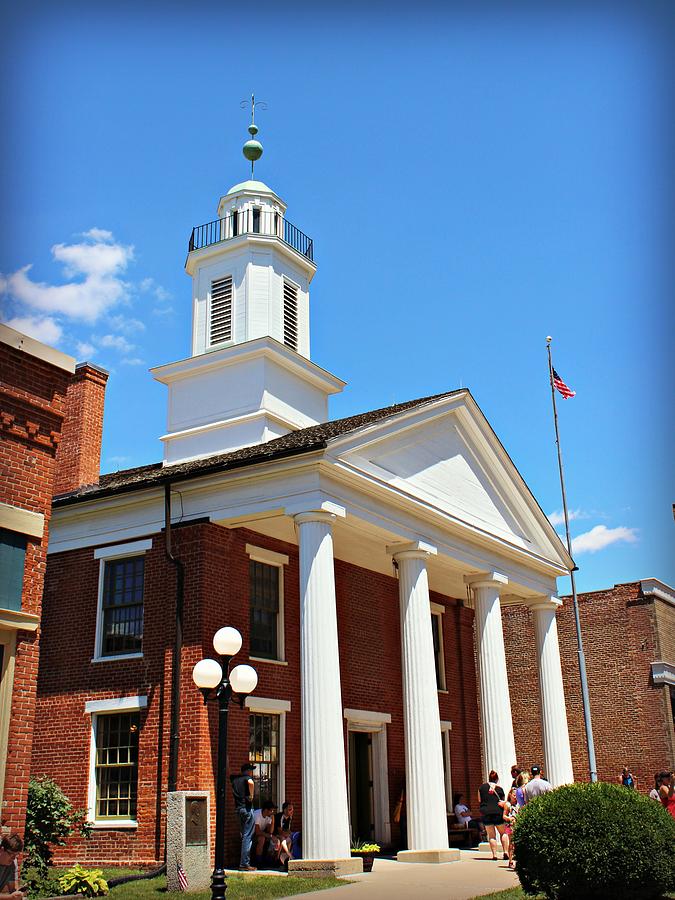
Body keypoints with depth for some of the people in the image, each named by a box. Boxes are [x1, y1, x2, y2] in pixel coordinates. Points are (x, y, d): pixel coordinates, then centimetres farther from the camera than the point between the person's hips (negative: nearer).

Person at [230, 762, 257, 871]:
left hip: (238, 809, 7)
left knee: (244, 836, 16)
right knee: (247, 837, -5)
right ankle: (244, 864, -7)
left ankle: (244, 862, 18)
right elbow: (251, 782, -30)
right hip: (247, 808, -7)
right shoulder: (247, 777, -5)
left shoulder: (234, 779, 14)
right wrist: (251, 795, -18)